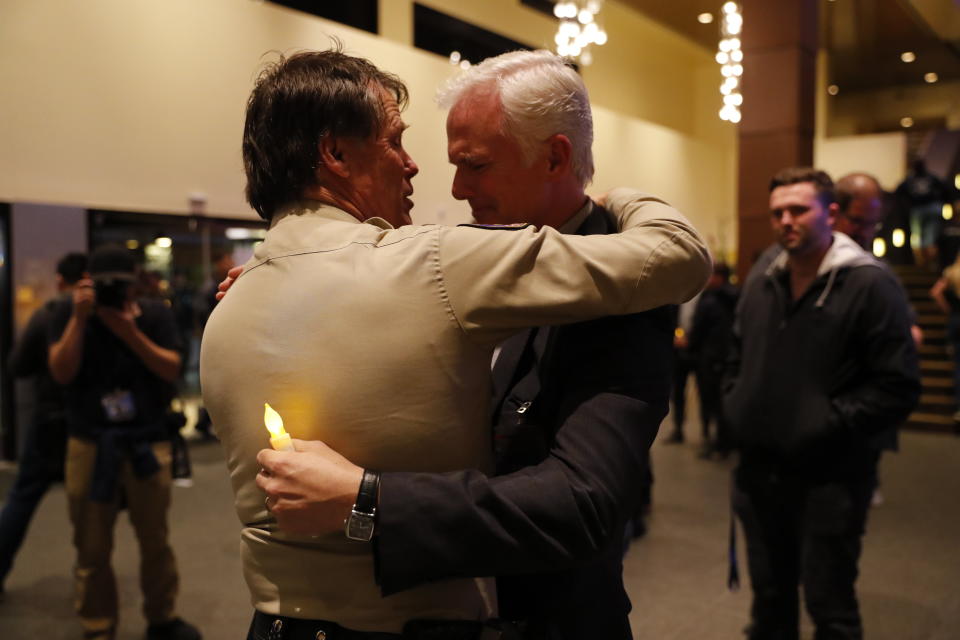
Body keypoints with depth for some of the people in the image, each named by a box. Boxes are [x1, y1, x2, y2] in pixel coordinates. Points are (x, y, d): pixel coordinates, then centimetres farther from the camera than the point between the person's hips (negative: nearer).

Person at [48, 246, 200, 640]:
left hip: (147, 445, 1)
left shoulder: (155, 314, 2)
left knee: (155, 541, 9)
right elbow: (61, 372, -11)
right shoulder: (68, 313, 1)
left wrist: (129, 331, -17)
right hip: (90, 445, 0)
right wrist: (80, 318, -17)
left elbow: (171, 370, -7)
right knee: (92, 548, 4)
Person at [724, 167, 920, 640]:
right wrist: (735, 409, 6)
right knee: (769, 596, 20)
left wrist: (826, 424, -17)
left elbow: (898, 387, -14)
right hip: (759, 471, 6)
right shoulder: (759, 283, 8)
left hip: (830, 479, -5)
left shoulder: (869, 283, -11)